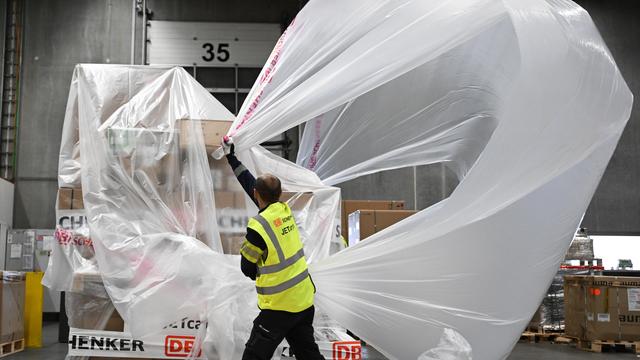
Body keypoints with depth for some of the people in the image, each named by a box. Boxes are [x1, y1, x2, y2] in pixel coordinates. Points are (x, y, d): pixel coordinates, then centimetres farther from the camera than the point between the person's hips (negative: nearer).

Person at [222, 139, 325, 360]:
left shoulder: (258, 227, -20)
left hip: (280, 306, -7)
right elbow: (250, 183, 13)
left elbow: (248, 269, -7)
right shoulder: (284, 209, -1)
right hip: (305, 300, 7)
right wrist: (231, 158, 20)